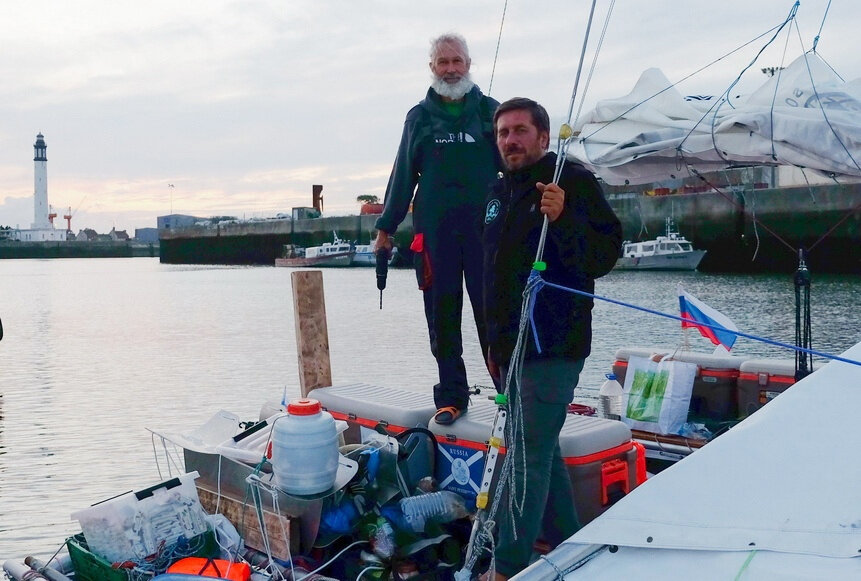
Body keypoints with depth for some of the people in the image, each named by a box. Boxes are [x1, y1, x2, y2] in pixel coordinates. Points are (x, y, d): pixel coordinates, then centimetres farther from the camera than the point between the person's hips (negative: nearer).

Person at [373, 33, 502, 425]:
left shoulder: (490, 111, 9)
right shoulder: (419, 117, 12)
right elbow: (403, 175, 13)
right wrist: (386, 227, 11)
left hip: (485, 227, -1)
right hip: (434, 230, 2)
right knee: (442, 317, 4)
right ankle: (451, 396, 13)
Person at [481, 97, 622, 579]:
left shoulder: (573, 182, -9)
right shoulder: (501, 191, 15)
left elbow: (603, 257, -18)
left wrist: (563, 219, -34)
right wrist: (495, 343, 23)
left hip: (553, 348, -9)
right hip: (512, 347, 9)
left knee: (529, 457, -6)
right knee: (543, 450, 17)